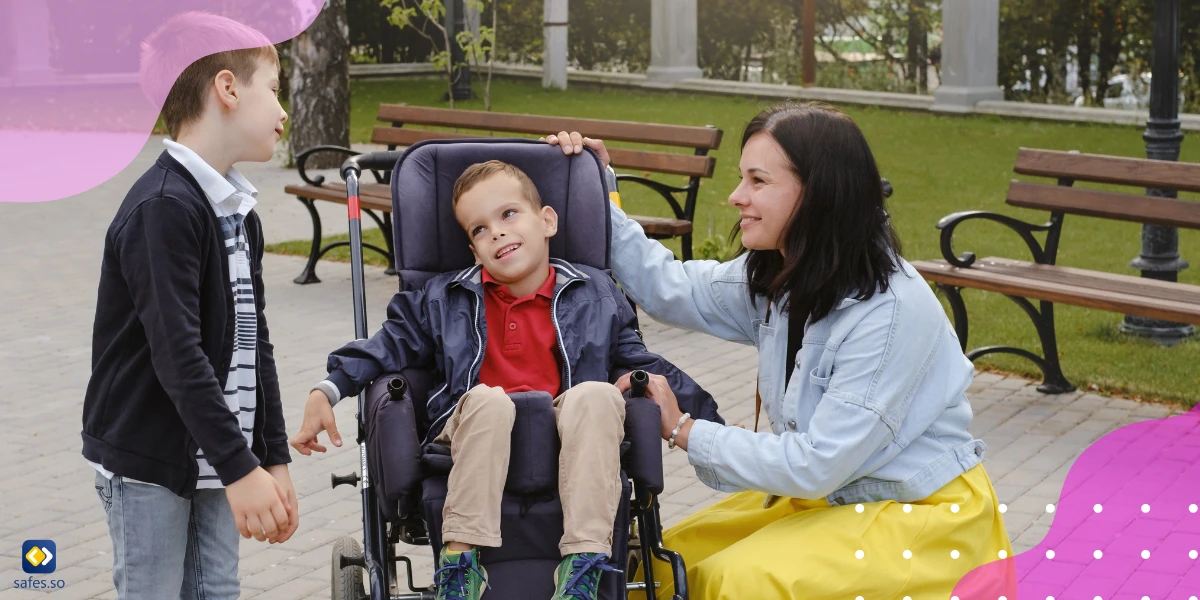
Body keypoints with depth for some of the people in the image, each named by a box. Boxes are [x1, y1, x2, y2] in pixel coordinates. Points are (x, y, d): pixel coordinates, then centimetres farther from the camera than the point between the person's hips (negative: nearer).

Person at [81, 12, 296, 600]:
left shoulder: (238, 213, 10)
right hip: (147, 462, -8)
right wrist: (240, 467, -27)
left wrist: (275, 458, 11)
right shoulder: (163, 208, -19)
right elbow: (176, 354, -25)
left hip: (212, 460, 8)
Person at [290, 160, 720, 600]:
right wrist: (327, 391, -2)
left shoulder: (595, 297, 15)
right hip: (481, 435, 0)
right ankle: (460, 559, -30)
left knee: (597, 395, -33)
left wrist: (709, 417, 12)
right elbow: (390, 345, 13)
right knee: (486, 399, -35)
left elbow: (640, 361, 18)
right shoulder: (445, 301, 15)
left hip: (570, 444, 0)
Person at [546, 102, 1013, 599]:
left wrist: (686, 433, -18)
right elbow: (668, 289, 12)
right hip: (828, 494, 8)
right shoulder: (778, 277, -3)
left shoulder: (892, 313, -28)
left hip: (921, 514, -8)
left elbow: (817, 465, -26)